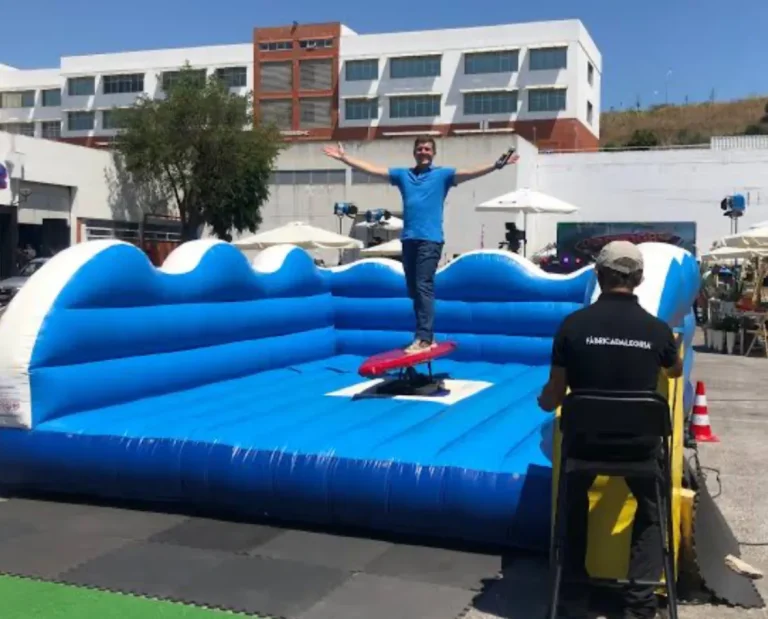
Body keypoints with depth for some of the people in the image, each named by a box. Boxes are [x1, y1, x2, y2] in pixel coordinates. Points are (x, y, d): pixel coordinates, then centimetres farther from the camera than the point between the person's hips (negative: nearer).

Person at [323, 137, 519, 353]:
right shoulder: (402, 174, 15)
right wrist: (344, 158, 15)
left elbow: (471, 173, -8)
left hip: (430, 239, -5)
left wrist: (497, 165, -21)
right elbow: (371, 169, 16)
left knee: (424, 287, -12)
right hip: (408, 239, 5)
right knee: (414, 290, 8)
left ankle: (424, 338, -13)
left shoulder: (443, 174, 4)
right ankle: (426, 335, 17)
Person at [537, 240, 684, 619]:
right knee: (652, 511, 29)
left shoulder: (573, 325, -12)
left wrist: (542, 402, 19)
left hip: (585, 438, 0)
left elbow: (553, 397, -5)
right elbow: (676, 372, 17)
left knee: (574, 509, 29)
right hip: (639, 443, 0)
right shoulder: (657, 329, -8)